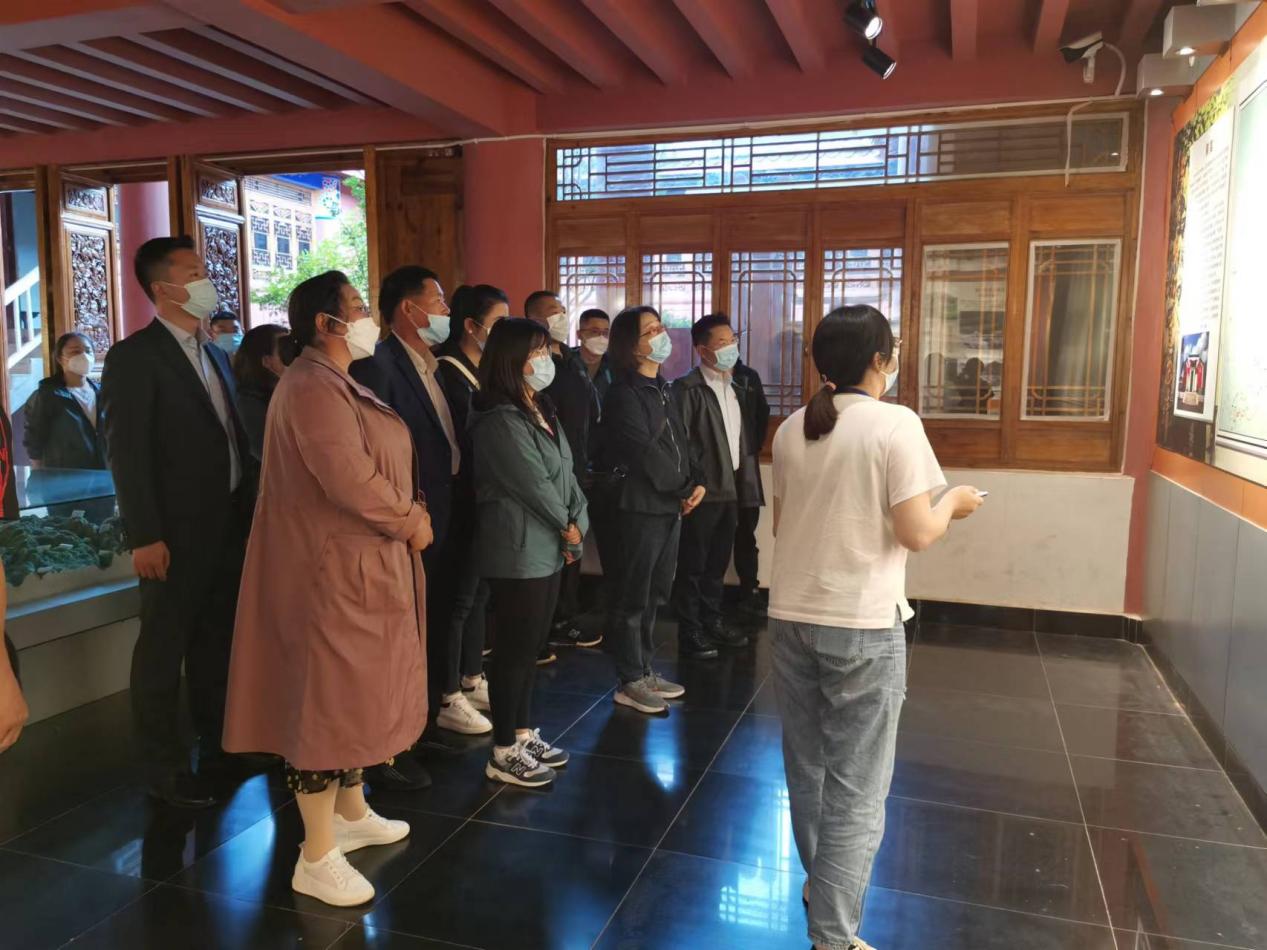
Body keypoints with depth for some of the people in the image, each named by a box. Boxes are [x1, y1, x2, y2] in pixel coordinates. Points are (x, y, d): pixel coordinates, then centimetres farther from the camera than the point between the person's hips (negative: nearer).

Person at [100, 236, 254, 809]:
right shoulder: (134, 356, -9)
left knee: (216, 644, 17)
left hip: (229, 525, 7)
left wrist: (247, 511, 9)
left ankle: (218, 748, 31)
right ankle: (166, 771, 18)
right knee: (163, 652, 5)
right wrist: (144, 536, -18)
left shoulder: (215, 354, 14)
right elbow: (127, 453, -14)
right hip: (177, 532, -7)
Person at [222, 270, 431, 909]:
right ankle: (316, 857, 11)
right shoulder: (313, 387, -18)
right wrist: (409, 522, -12)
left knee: (357, 690, 19)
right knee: (329, 696, -2)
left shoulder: (342, 384, 15)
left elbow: (382, 466, 16)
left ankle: (350, 813, 35)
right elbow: (349, 480, -26)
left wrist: (412, 511, 1)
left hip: (363, 562, 10)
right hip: (332, 567, -10)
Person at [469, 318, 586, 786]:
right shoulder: (499, 421, -16)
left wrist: (577, 522, -3)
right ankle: (504, 753, 10)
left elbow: (566, 473, 11)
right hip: (519, 550, -9)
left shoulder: (541, 411, 14)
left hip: (548, 547, 9)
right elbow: (533, 483, -17)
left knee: (531, 645, 15)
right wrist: (567, 528, -5)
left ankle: (524, 734, 28)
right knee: (516, 647, -2)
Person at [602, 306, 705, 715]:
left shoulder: (664, 389, 14)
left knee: (655, 594, 14)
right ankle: (630, 682, 12)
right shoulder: (623, 393, -12)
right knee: (635, 596, 1)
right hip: (642, 506, -8)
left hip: (671, 505, 8)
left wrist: (696, 484, -2)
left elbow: (680, 444, 14)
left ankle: (645, 670, 26)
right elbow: (645, 452, -16)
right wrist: (685, 490, -9)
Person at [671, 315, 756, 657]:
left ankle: (713, 624, 27)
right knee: (692, 566, 2)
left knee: (717, 564, 15)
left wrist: (744, 484, 10)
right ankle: (690, 634, 10)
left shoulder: (735, 387, 14)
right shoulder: (688, 388, -11)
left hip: (730, 491, 7)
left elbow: (741, 441, 16)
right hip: (703, 493, -7)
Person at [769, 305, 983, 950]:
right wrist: (953, 504, 6)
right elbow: (915, 533, -13)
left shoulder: (792, 429, 5)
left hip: (793, 615, 6)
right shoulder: (896, 424, -11)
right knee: (856, 786, 5)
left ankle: (822, 885, 39)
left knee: (807, 767, 20)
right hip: (863, 625, -6)